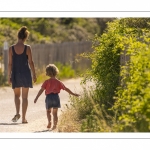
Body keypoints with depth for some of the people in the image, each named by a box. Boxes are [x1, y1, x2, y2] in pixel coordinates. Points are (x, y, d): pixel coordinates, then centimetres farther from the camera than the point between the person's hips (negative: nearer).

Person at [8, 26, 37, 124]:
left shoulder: (11, 48, -5)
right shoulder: (27, 48, -9)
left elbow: (10, 63, -3)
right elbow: (31, 62, -6)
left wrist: (9, 76, 5)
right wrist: (34, 75, 3)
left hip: (15, 74, 1)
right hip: (26, 73, -1)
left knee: (17, 95, 17)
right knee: (25, 96, 8)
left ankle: (17, 113, -6)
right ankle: (24, 118, 7)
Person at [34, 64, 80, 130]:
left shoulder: (47, 82, -1)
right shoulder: (58, 82, 6)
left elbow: (41, 90, -6)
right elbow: (66, 89, 8)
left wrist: (36, 98, -4)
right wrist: (73, 94, 16)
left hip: (48, 97, -1)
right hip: (56, 97, 1)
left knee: (48, 111, 15)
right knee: (55, 112, 8)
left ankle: (49, 122, -7)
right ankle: (54, 125, 1)